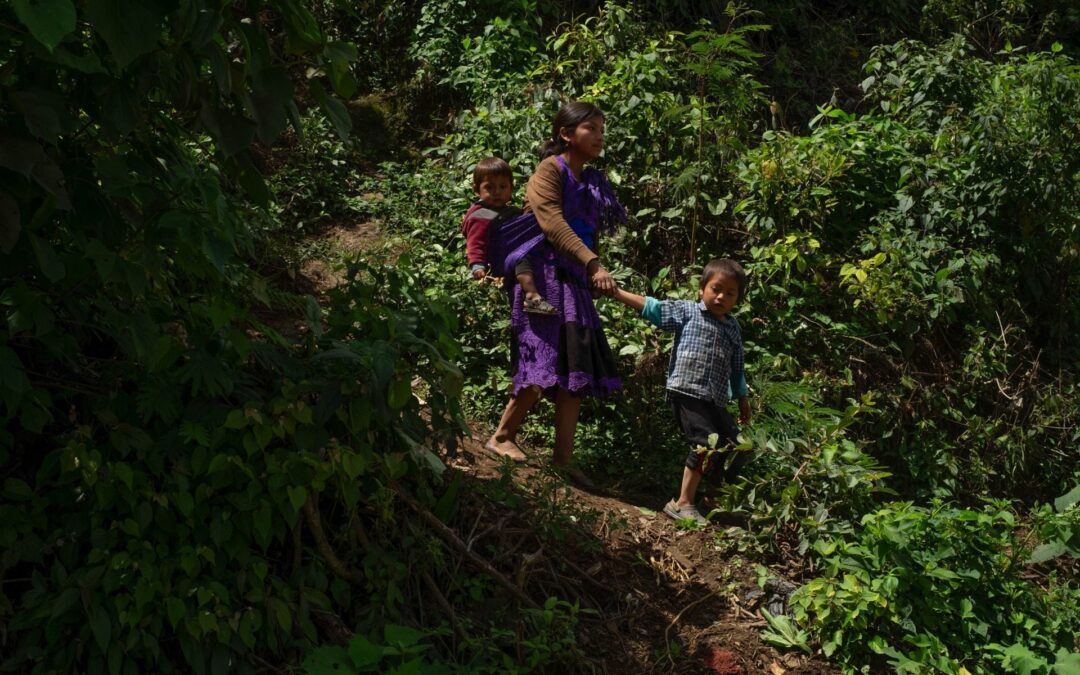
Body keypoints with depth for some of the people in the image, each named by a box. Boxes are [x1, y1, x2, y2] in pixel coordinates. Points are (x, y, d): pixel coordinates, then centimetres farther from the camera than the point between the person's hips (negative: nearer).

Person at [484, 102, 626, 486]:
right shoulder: (550, 170, -5)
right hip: (545, 277, -7)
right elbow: (552, 224, -21)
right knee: (543, 367, -12)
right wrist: (594, 265, -31)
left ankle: (562, 460, 9)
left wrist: (593, 277, 2)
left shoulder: (592, 182, 18)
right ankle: (502, 436, 8)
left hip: (575, 283, 8)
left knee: (576, 372, 4)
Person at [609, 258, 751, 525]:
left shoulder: (733, 327, 16)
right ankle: (682, 503, -6)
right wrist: (615, 292, -13)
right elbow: (651, 307, -5)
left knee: (737, 450, 7)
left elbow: (736, 369, 24)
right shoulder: (687, 311, 0)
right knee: (707, 444, -17)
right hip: (687, 392, -7)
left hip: (716, 400, 7)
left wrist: (742, 399, 26)